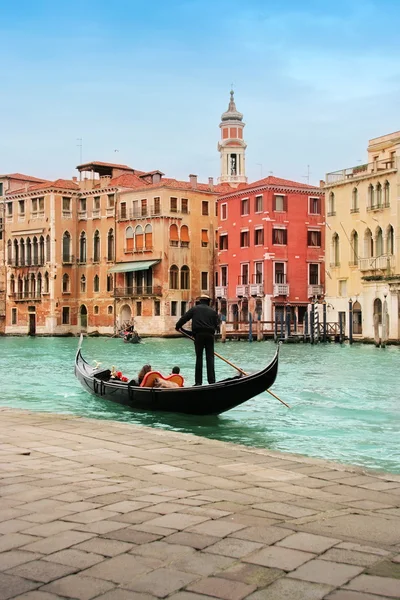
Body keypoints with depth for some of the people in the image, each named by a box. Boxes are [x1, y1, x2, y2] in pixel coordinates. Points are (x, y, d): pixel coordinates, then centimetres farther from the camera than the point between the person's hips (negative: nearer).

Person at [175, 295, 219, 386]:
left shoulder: (194, 309, 9)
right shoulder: (213, 311, 14)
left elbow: (184, 318, 5)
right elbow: (216, 324, 11)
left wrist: (178, 326, 16)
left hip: (199, 334, -1)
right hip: (210, 335, 1)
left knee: (199, 357, 4)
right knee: (210, 357, 2)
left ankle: (198, 381, 3)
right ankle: (211, 381, -3)